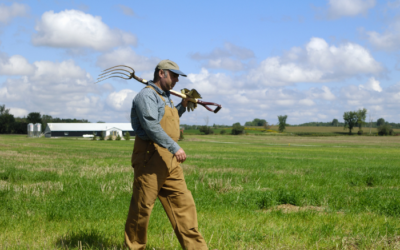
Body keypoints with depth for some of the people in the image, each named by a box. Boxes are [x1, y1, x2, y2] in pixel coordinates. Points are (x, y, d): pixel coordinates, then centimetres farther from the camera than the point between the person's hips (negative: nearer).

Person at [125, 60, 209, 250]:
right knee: (142, 206, -1)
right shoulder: (147, 95, -9)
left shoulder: (166, 97, 22)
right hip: (150, 157, -9)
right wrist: (174, 147, -26)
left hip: (170, 160, 9)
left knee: (183, 203, 4)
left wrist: (182, 106, 24)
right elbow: (151, 126, -22)